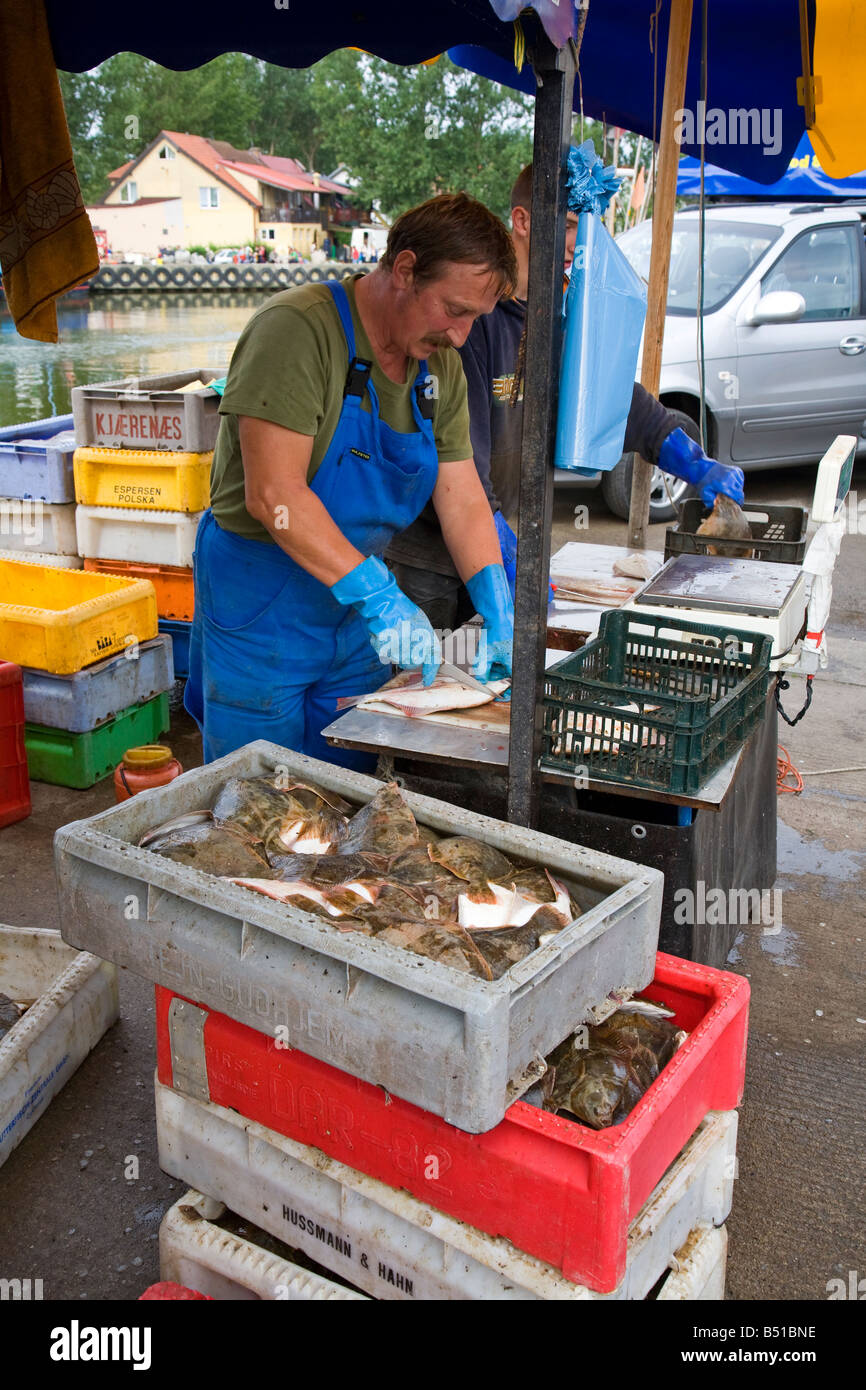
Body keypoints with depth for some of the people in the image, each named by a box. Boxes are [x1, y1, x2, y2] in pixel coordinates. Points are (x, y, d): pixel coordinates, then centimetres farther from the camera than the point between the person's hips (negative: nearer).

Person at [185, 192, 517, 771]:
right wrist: (378, 596, -29)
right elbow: (274, 495, -27)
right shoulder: (298, 329, -19)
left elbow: (462, 497, 5)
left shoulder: (440, 364, 4)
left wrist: (500, 616, -6)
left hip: (359, 604, 7)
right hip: (261, 611, -6)